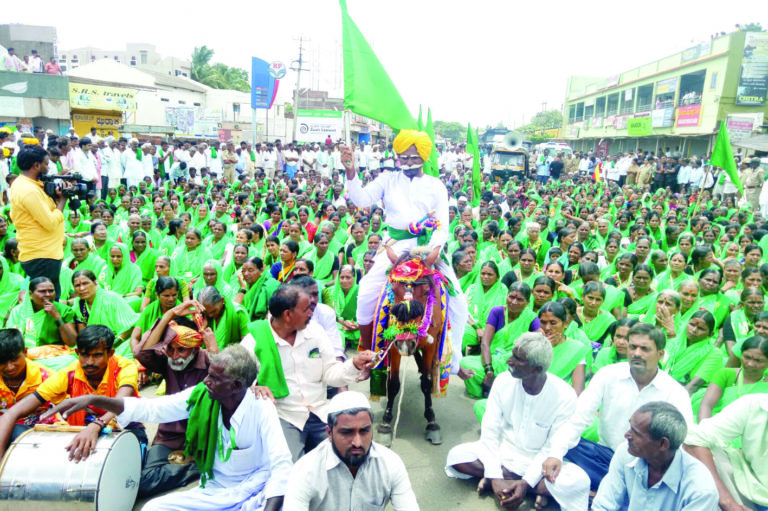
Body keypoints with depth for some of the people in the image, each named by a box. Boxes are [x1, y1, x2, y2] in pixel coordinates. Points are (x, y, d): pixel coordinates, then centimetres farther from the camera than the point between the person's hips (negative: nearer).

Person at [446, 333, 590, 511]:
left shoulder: (565, 397, -20)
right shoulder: (503, 381, -13)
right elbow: (490, 431, -13)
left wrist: (526, 483, -26)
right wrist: (495, 477, -23)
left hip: (540, 461, -2)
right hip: (503, 452, 2)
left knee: (578, 481, -31)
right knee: (456, 456, -22)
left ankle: (506, 478, -15)